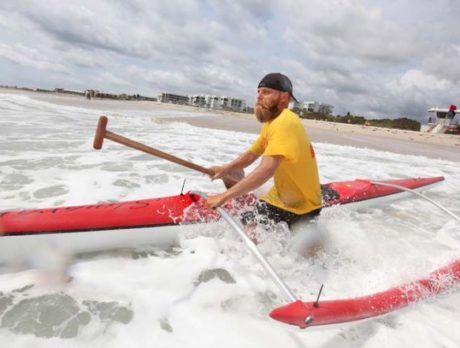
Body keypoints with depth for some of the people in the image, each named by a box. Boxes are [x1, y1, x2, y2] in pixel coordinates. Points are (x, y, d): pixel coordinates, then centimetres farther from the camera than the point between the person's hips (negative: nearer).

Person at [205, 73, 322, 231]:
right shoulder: (272, 122, 8)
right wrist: (226, 168, 1)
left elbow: (267, 169, -35)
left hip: (300, 207, -9)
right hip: (283, 196, 9)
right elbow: (251, 154, 16)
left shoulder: (284, 123, -24)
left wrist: (225, 196, -33)